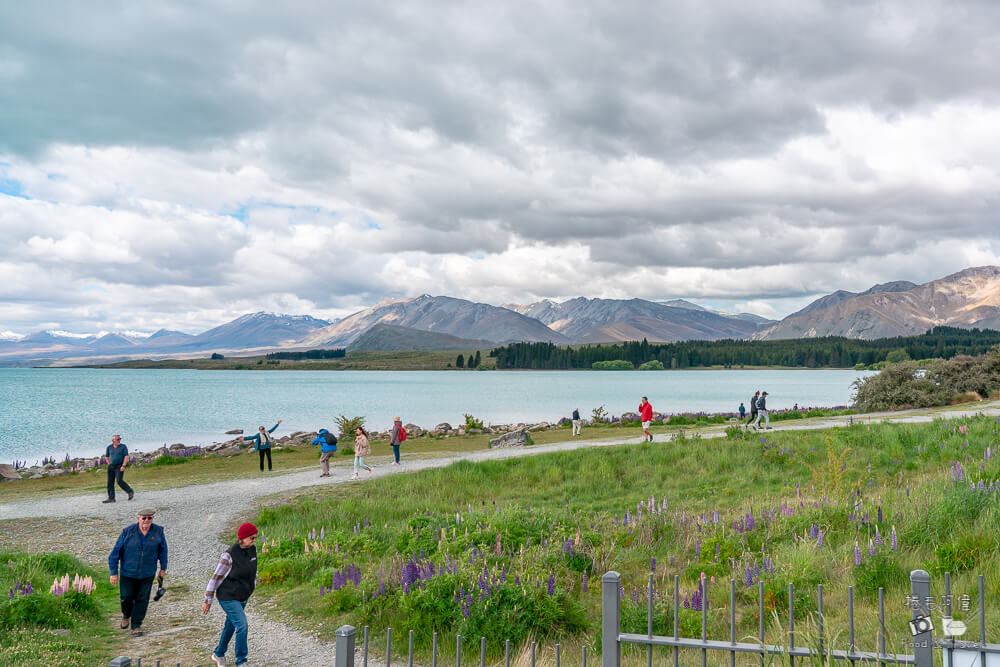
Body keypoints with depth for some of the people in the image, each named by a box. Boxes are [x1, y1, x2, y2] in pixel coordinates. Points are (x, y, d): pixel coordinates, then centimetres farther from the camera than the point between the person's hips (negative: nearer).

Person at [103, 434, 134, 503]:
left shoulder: (123, 447, -3)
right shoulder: (109, 447, 7)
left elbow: (126, 457, -9)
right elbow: (107, 457, 21)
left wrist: (123, 466, -17)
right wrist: (109, 465, 11)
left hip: (119, 467, -5)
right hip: (111, 466, 5)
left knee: (119, 481, -17)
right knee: (110, 482, 2)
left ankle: (130, 492, 0)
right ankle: (111, 498, 7)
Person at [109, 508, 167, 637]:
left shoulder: (158, 531, -10)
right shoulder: (128, 532, -15)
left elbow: (162, 549, 5)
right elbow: (116, 552, -9)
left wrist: (163, 568, 10)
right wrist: (114, 573, -9)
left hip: (147, 574, 1)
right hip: (128, 573, -1)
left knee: (142, 599, 4)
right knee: (126, 597, 11)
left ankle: (136, 626, 20)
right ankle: (126, 615, 43)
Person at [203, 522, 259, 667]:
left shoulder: (252, 549, -4)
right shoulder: (229, 555, -23)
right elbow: (216, 577, -15)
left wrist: (252, 587, 23)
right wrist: (208, 601, -10)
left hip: (243, 597, 7)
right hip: (229, 598, -7)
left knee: (230, 626, 20)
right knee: (242, 626, -13)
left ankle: (218, 654, 40)